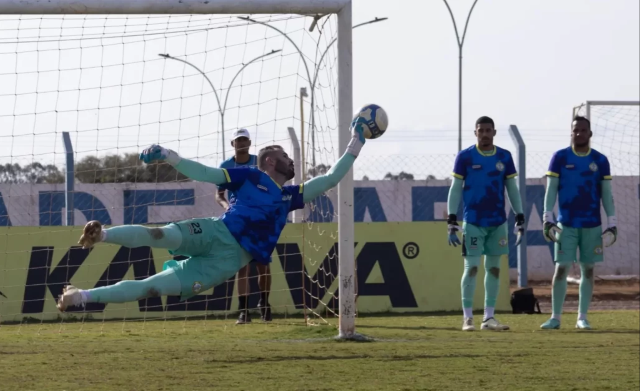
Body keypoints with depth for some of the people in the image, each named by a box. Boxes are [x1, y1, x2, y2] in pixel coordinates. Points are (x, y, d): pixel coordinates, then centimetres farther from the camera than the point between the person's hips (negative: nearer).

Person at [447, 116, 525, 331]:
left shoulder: (504, 157, 6)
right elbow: (455, 189, -1)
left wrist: (520, 220, 6)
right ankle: (467, 318, -1)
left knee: (494, 268, 6)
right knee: (471, 267, -6)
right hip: (473, 222, -4)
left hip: (498, 222, 4)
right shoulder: (465, 157, -2)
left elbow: (512, 189, 11)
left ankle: (489, 317, 11)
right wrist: (452, 222, -6)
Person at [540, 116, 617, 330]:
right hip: (566, 225, -1)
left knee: (588, 270, 4)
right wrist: (547, 219, -9)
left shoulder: (600, 160, 4)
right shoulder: (559, 158, 0)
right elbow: (551, 190, 0)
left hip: (592, 226, 2)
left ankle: (582, 318, 10)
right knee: (561, 269, -5)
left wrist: (612, 223, 0)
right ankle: (555, 317, 1)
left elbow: (606, 194, 6)